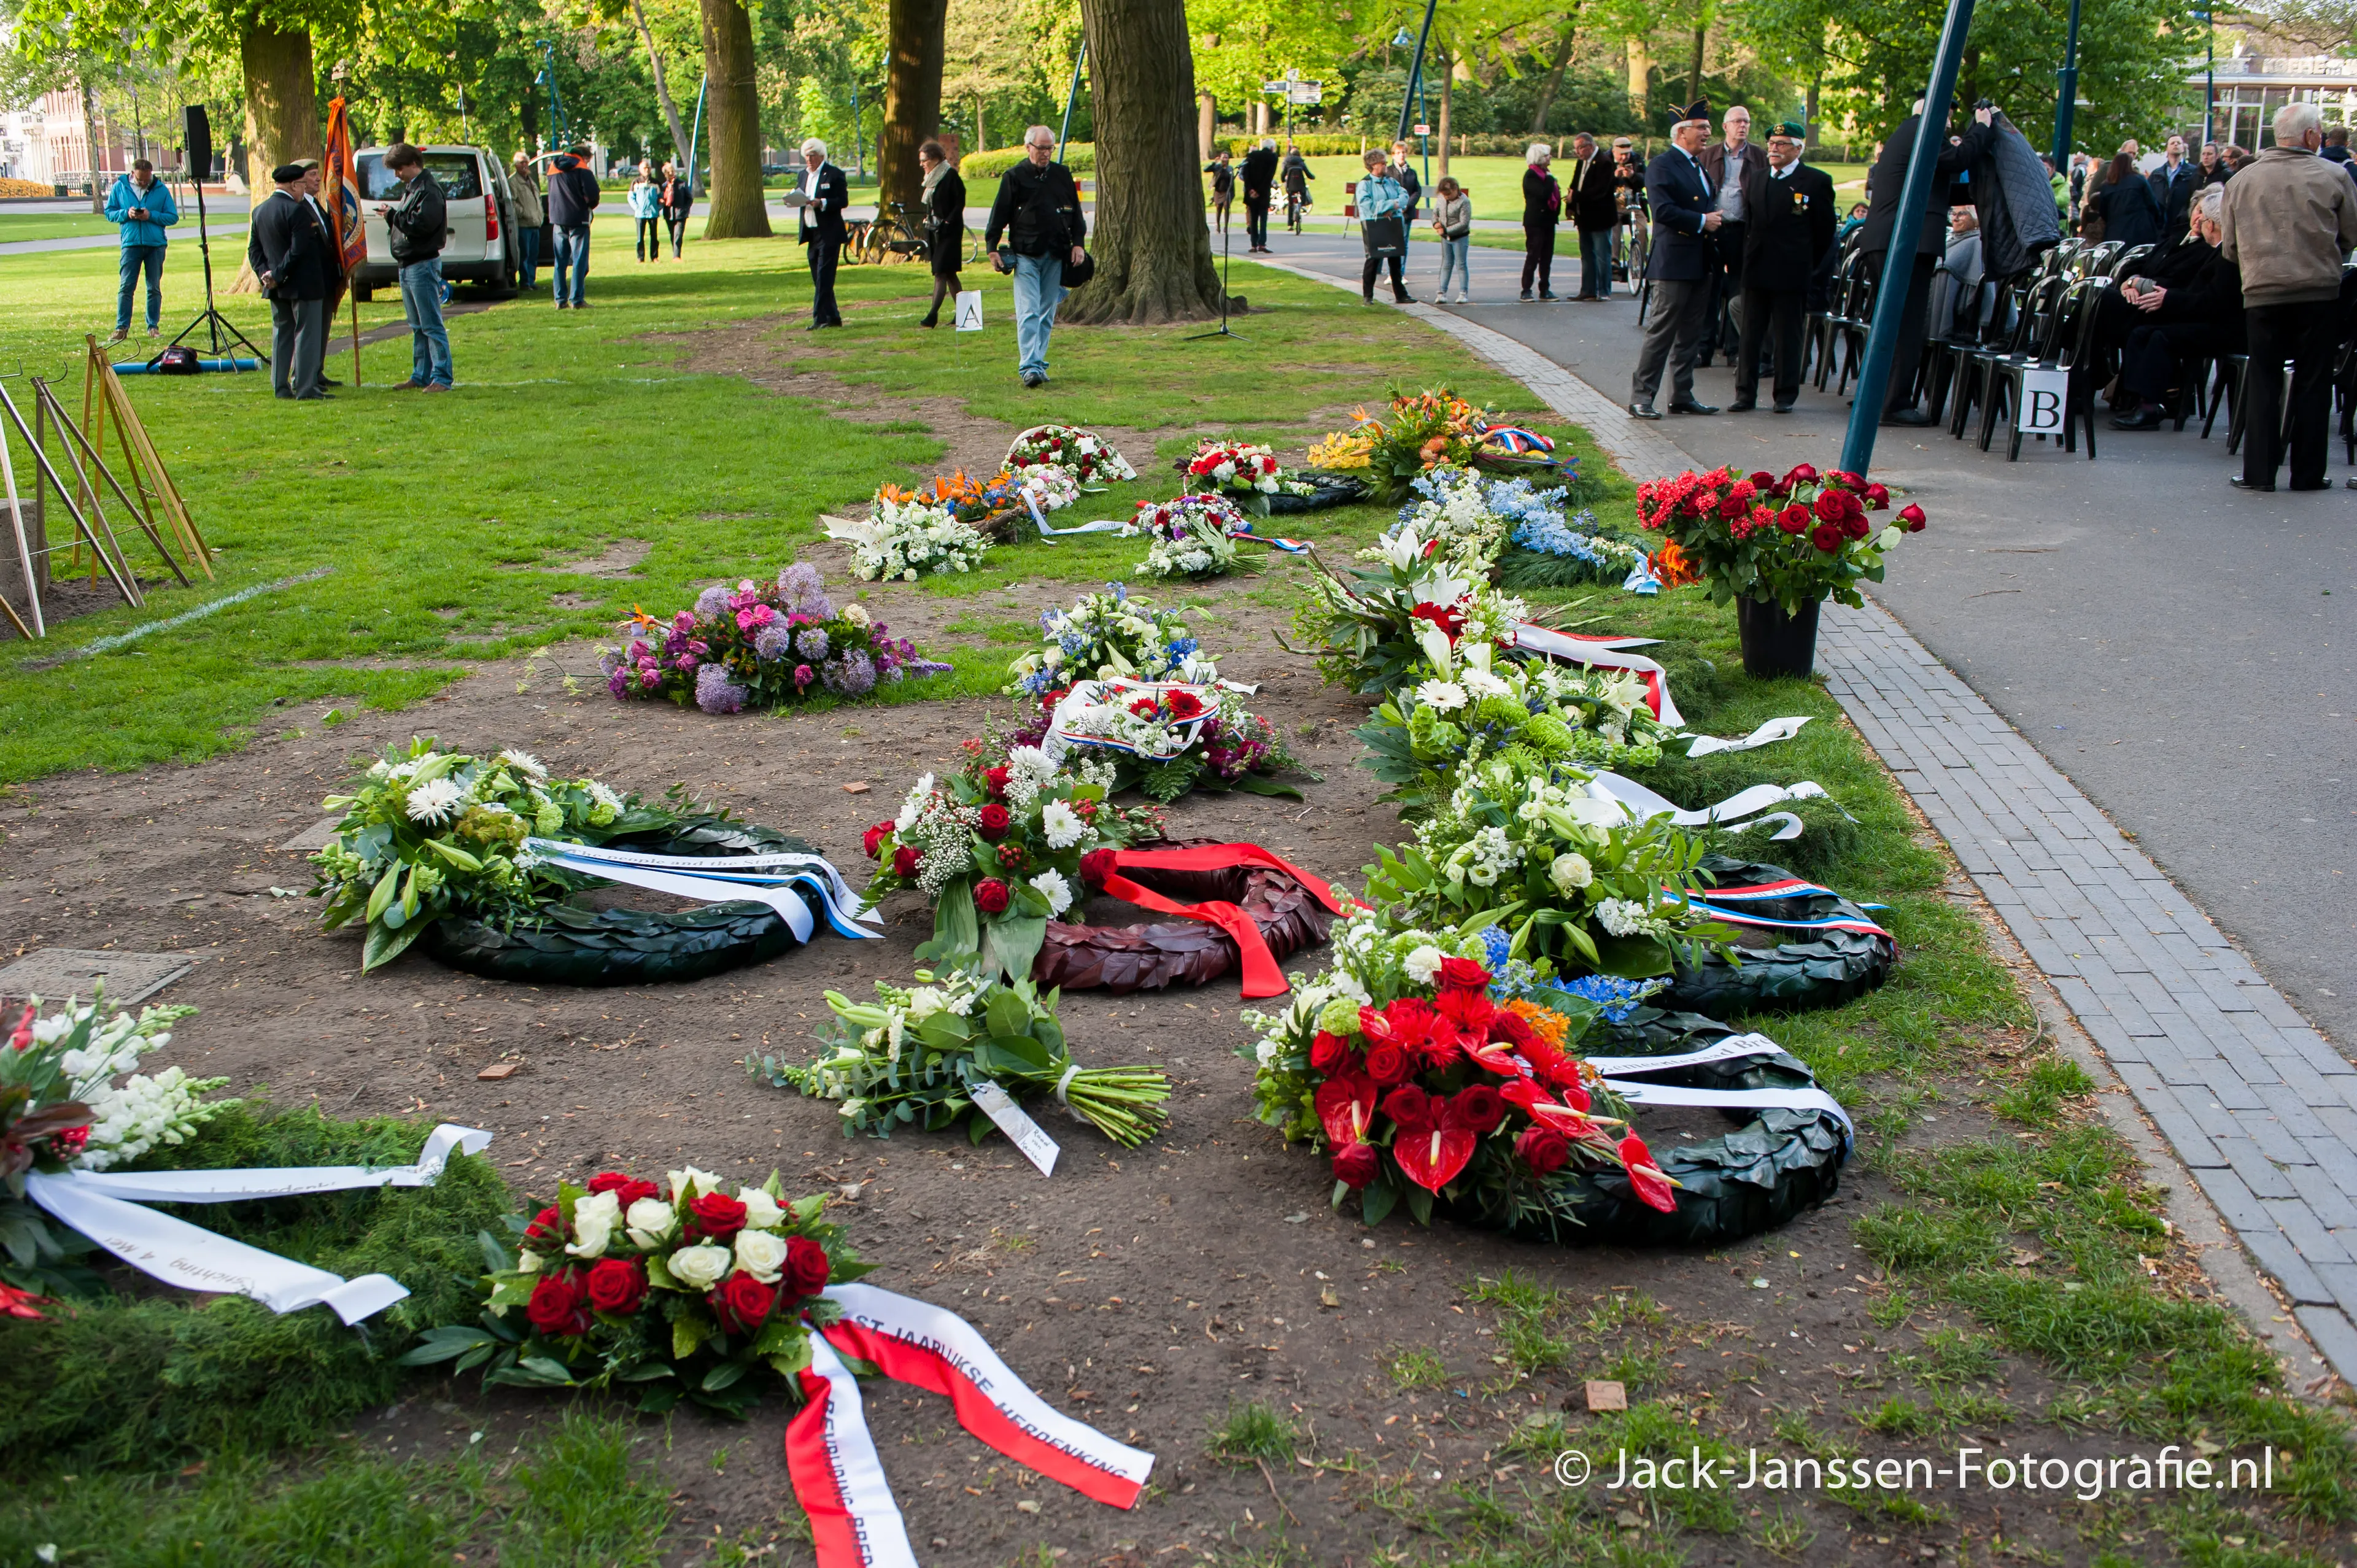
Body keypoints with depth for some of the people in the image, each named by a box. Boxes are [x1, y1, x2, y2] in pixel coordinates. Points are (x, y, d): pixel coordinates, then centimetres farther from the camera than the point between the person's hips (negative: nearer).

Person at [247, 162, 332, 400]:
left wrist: (264, 273, 0)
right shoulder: (298, 210, -17)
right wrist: (278, 275, -14)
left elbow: (254, 249, 8)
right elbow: (299, 250, -22)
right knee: (307, 335, -3)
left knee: (281, 334, 14)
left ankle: (280, 386, 17)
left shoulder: (260, 211, 9)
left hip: (277, 288, 8)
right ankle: (306, 388, -4)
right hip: (304, 284, -8)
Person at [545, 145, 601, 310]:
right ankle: (576, 300, -7)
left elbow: (550, 193, 15)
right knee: (580, 260, -3)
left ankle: (561, 300, 10)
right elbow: (593, 193, -15)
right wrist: (590, 206, 4)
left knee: (560, 261, 11)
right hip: (577, 220, -6)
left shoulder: (553, 170, 13)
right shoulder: (582, 169, -7)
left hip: (558, 221, 6)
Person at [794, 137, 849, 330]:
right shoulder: (804, 174, 16)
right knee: (819, 279, 9)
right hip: (811, 233, 8)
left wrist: (821, 203, -23)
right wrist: (796, 198, -6)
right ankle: (832, 317, 16)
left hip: (829, 233, -8)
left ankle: (820, 319, -10)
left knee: (824, 278, -9)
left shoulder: (834, 174, -6)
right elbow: (801, 198, 16)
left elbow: (843, 201, -11)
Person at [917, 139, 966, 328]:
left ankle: (933, 315, -15)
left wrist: (948, 223, -19)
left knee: (941, 273, -11)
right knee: (949, 274, 10)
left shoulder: (951, 176, -11)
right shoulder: (932, 178, 13)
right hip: (934, 231, 9)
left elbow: (960, 203, -14)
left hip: (949, 232, -9)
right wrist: (927, 222, 10)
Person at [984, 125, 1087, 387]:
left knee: (1047, 313, 8)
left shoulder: (1062, 175, 11)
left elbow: (1075, 213, 16)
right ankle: (1030, 367, -18)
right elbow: (999, 215, 1)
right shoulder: (1014, 177, 0)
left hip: (1055, 256, 4)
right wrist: (992, 248, -3)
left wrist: (1079, 243, 7)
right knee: (1028, 312, -12)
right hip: (1026, 255, -4)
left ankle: (1038, 363, 16)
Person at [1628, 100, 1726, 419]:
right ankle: (1641, 397, -2)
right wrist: (1702, 221, -17)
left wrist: (1714, 219, 6)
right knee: (1661, 332, -7)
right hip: (1674, 262, -9)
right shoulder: (1662, 165, -10)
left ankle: (1682, 396, 18)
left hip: (1700, 264, 9)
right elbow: (1663, 211, -20)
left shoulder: (1699, 165, 18)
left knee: (1691, 334, 11)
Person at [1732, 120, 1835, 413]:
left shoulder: (1817, 181, -2)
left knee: (1788, 338, 2)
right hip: (1756, 269, 4)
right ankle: (1746, 394, 12)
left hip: (1791, 274, -4)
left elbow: (1825, 230, 2)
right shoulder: (1755, 177, 11)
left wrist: (1809, 266, 3)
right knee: (1750, 335, 6)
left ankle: (1786, 396, 10)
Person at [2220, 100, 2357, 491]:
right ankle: (2308, 473, 9)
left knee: (2263, 383, 7)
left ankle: (2258, 472, 4)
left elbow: (2229, 247, 6)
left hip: (2262, 294, 1)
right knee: (2313, 384, 6)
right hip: (2320, 293, -1)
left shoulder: (2242, 180, 2)